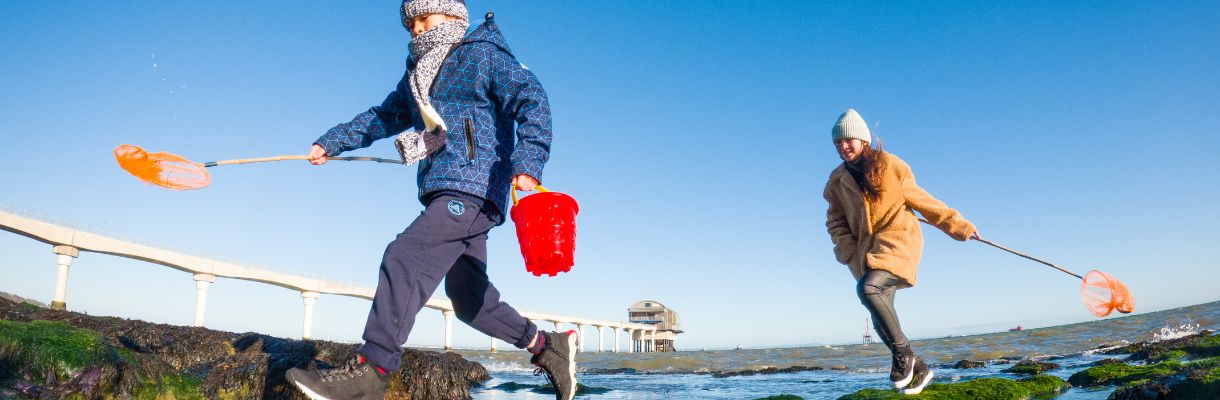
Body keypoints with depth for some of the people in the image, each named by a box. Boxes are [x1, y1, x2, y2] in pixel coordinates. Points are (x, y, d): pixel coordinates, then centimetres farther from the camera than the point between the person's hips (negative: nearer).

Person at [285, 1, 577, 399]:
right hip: (446, 194, 8)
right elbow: (384, 116, 36)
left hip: (474, 188, -8)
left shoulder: (484, 55, 2)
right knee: (470, 299, 5)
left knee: (405, 257, -21)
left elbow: (531, 98, -11)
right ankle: (548, 347, 17)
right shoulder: (417, 74, 25)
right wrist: (331, 142, 31)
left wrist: (528, 162, -26)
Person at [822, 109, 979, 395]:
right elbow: (836, 224, 12)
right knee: (881, 318, 1)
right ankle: (919, 368, 21)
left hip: (898, 240, -5)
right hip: (868, 250, 5)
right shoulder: (837, 181, 10)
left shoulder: (888, 164, 0)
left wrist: (958, 225, 11)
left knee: (868, 288, -30)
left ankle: (902, 352, -13)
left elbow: (920, 199, 8)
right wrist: (852, 255, -4)